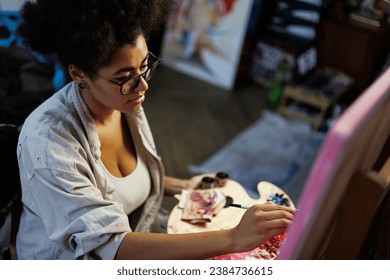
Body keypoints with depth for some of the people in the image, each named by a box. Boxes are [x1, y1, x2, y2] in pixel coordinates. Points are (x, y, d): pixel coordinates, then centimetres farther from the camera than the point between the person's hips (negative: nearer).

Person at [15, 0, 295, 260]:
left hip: (131, 245, 6)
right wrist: (232, 239, -39)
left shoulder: (127, 103, -8)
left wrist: (177, 186, -5)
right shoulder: (48, 139, -28)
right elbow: (109, 245, -33)